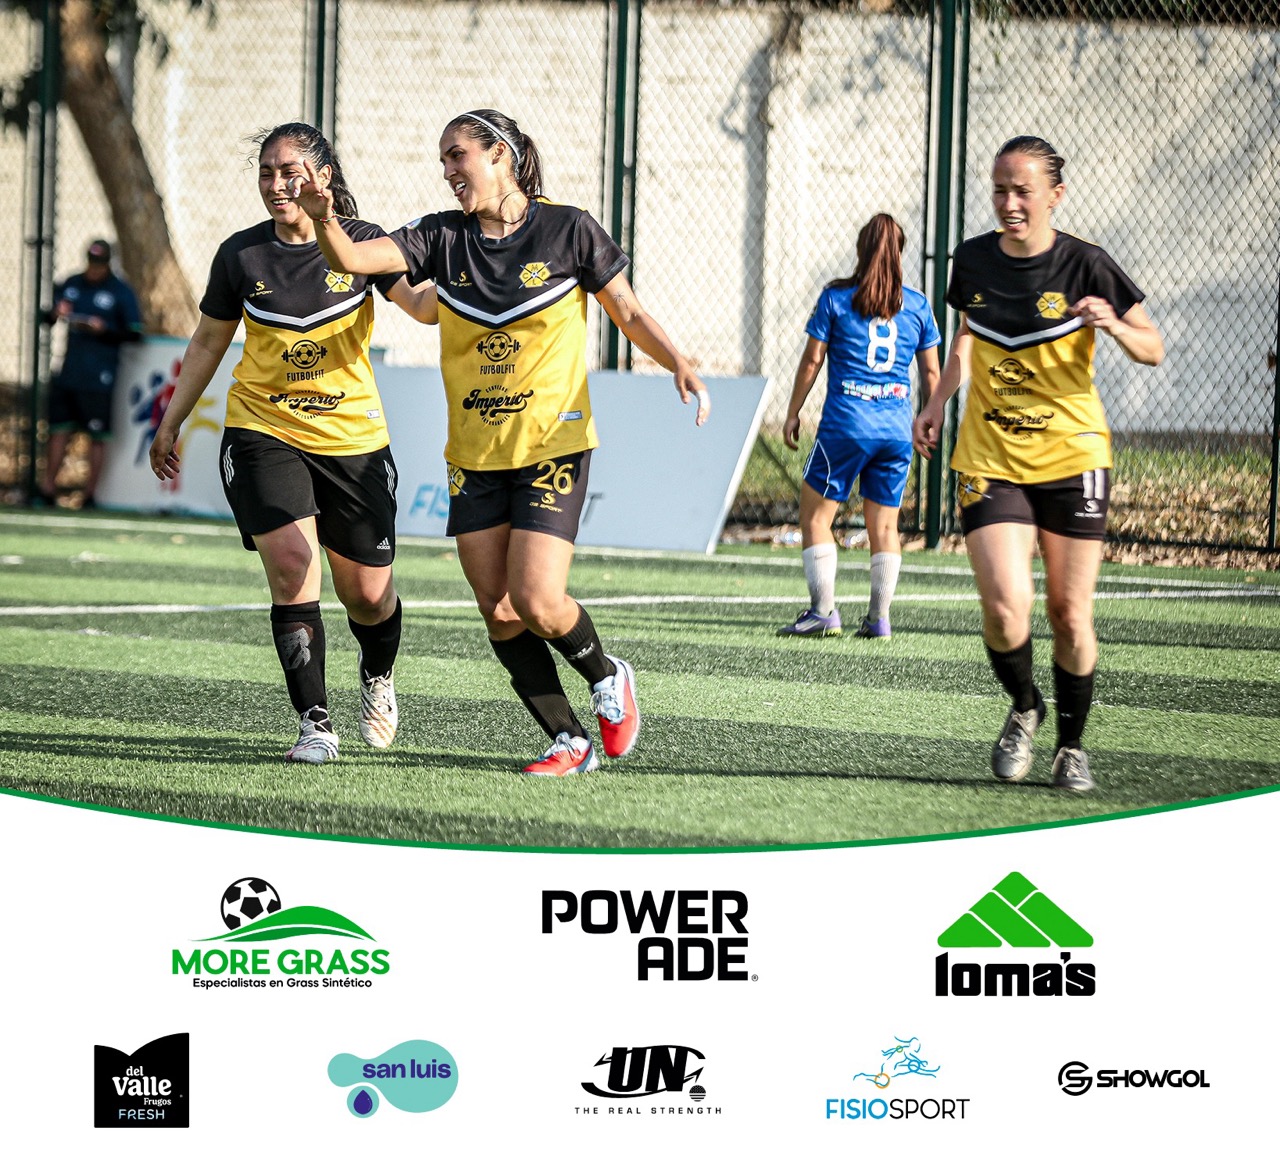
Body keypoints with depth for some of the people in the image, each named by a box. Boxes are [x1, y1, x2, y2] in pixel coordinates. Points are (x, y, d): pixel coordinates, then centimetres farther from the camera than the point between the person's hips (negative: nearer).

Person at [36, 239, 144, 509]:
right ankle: (47, 489, 12)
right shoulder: (71, 285, 12)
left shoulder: (121, 292, -3)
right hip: (68, 373, 5)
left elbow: (135, 333, -5)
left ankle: (91, 494, 5)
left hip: (98, 379, -5)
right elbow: (47, 317, 19)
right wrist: (54, 314, -5)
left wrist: (104, 330, -19)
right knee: (58, 429, 6)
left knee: (98, 436, -2)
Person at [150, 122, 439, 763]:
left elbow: (422, 303, -19)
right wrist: (170, 423, 15)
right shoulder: (242, 255, -1)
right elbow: (208, 343, 12)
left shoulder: (362, 243, -5)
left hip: (353, 439, 0)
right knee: (292, 565, -20)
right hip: (262, 432, 0)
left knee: (367, 594, 5)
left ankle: (377, 676, 40)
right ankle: (315, 725, -14)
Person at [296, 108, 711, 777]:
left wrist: (679, 366, -14)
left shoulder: (568, 230, -5)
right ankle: (569, 743, 12)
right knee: (499, 613, 0)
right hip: (474, 456, 4)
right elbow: (352, 259, -10)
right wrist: (323, 220, -31)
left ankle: (607, 677, 16)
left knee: (537, 602, -15)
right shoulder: (443, 239, 3)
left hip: (552, 446, -4)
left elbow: (630, 314, 3)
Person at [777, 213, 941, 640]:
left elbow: (812, 359, 0)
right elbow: (931, 372, 12)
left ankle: (823, 611, -2)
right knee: (884, 524, 10)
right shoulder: (917, 305, 7)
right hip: (896, 427, 3)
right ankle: (879, 617, 8)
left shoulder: (836, 297, -1)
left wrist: (793, 413, 9)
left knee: (816, 514, 5)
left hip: (846, 424, -3)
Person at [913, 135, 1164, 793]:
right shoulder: (973, 260, 2)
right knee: (1005, 605, -15)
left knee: (1070, 613, 0)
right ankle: (1023, 708, 14)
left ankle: (1071, 746, 20)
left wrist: (1115, 326, -23)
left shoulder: (1084, 266, -9)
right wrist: (937, 404, 11)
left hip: (1072, 459, -2)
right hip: (988, 461, 2)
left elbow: (1153, 350, -3)